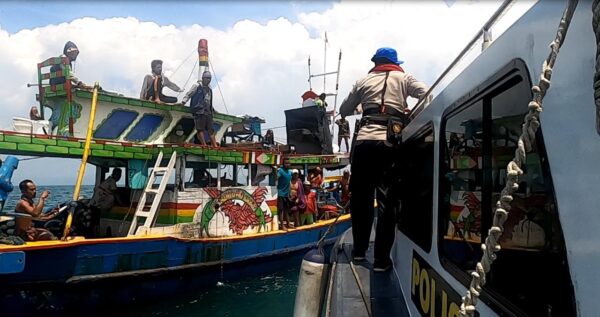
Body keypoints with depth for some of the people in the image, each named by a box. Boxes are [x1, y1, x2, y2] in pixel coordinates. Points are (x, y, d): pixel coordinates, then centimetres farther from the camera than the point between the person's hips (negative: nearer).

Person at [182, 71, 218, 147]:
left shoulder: (209, 89, 23)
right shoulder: (197, 86, 4)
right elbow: (188, 94, 1)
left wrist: (212, 109, 30)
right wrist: (183, 101, -9)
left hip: (208, 112, 6)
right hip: (199, 111, -6)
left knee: (211, 129, 2)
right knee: (200, 129, -9)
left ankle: (214, 145, -1)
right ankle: (204, 145, -12)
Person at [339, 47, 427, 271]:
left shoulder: (364, 81, 20)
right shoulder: (403, 78, 15)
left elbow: (344, 111, 23)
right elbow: (428, 96, -1)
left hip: (364, 142, 2)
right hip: (390, 144, -2)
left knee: (361, 197, 14)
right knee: (387, 202, 2)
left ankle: (359, 249, 21)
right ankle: (381, 259, 2)